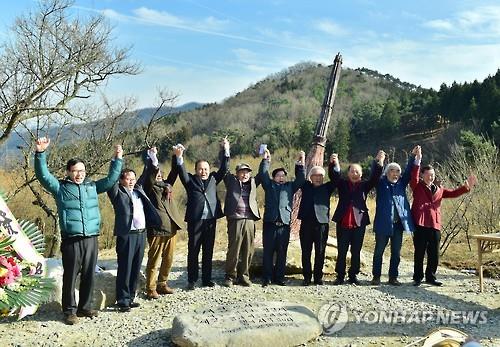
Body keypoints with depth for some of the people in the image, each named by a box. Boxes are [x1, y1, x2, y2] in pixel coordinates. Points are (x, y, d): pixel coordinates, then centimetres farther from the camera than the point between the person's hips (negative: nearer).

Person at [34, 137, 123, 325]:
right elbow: (43, 175, -6)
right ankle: (70, 310, 12)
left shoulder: (92, 186, 14)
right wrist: (40, 153, -18)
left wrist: (117, 159, 10)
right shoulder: (60, 188, 4)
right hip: (71, 240, -3)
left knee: (89, 275, 9)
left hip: (91, 239, 4)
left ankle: (85, 307, 22)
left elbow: (111, 178, 18)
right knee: (70, 276, 2)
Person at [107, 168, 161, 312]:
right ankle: (122, 301, 7)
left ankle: (130, 297, 22)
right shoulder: (118, 193, 0)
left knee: (135, 269, 11)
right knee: (125, 269, -2)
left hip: (141, 234, 6)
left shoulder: (139, 190, 16)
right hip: (126, 235, -6)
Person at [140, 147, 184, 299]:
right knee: (154, 260, 0)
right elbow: (149, 175, -19)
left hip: (171, 227, 7)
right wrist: (152, 158, -22)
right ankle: (150, 289, 8)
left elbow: (174, 172, 14)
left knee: (168, 260, 13)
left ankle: (162, 284, 27)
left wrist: (177, 156, 6)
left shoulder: (166, 185, 16)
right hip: (157, 229, -6)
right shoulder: (149, 187, -1)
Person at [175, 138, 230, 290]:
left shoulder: (213, 179, 14)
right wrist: (179, 157, -28)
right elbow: (182, 173, -10)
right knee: (193, 251, 3)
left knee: (208, 251, 9)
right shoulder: (191, 180, 6)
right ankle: (192, 280, 11)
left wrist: (226, 151, -7)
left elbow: (223, 169, 5)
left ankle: (207, 279, 19)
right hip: (195, 220, -3)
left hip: (210, 220, 3)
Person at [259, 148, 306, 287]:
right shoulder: (269, 185, 13)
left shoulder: (290, 186, 18)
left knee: (282, 253, 6)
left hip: (284, 224, 2)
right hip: (270, 223, -2)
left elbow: (301, 179, 10)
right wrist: (266, 160, -3)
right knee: (268, 252, 0)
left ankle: (279, 277, 14)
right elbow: (263, 174, 2)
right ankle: (267, 278, 7)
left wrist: (301, 164, 2)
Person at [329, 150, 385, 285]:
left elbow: (374, 177, -6)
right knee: (341, 252, 4)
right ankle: (340, 276, 13)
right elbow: (334, 176, -11)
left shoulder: (364, 185, 8)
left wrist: (378, 162, -23)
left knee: (356, 252, 8)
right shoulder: (342, 184, 6)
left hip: (359, 223, 1)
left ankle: (353, 276, 18)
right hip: (343, 223, -1)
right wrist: (333, 164, -32)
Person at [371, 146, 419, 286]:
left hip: (398, 223, 4)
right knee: (379, 251, 5)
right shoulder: (381, 183, 3)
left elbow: (408, 171, 4)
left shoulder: (401, 183, 12)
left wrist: (413, 156, -7)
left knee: (396, 252, 8)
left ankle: (393, 277, 17)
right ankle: (376, 276, 13)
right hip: (383, 223, -3)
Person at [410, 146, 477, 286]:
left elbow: (453, 193, 19)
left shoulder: (439, 190, 20)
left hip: (435, 224, 5)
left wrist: (467, 186, 6)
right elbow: (413, 176, -13)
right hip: (420, 224, -4)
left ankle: (430, 277, 21)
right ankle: (417, 277, 11)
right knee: (419, 252, 1)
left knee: (434, 253, 7)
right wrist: (418, 160, -23)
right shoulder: (417, 187, 4)